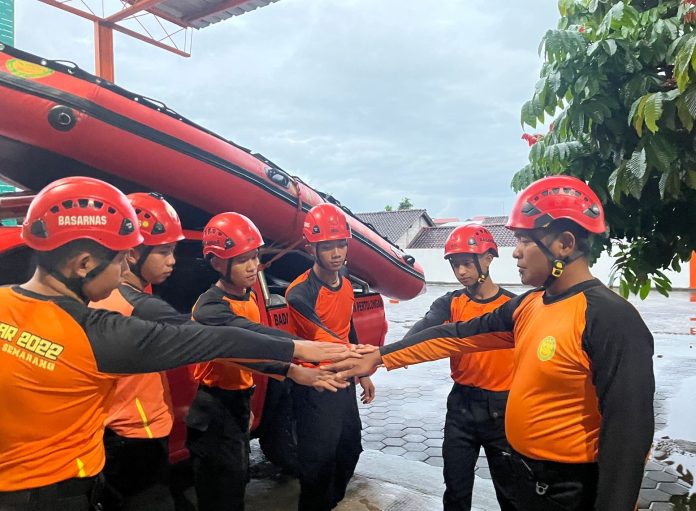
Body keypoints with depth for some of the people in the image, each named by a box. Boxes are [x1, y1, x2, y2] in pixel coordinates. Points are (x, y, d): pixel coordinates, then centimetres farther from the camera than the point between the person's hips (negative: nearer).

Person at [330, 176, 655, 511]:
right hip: (525, 475, 7)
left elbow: (628, 432, -24)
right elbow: (459, 335, 6)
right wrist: (380, 357, 6)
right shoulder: (528, 305, 2)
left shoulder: (610, 319, -23)